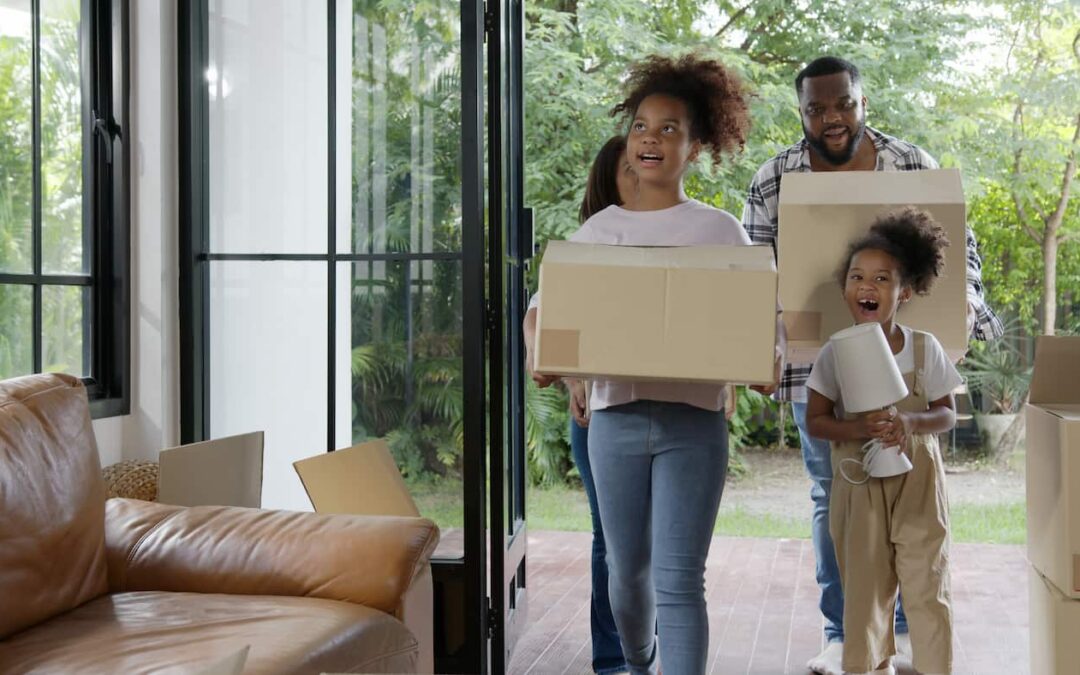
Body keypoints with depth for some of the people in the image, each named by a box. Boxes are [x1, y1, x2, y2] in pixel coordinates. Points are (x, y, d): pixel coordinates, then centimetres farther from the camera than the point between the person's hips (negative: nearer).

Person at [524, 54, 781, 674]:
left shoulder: (720, 231, 3)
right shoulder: (599, 229, 8)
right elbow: (543, 306, 10)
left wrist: (768, 358, -20)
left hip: (692, 418, -2)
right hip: (615, 415, 3)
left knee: (679, 580, -7)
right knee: (627, 568, 16)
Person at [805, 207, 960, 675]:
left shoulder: (925, 349, -5)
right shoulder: (834, 354, -6)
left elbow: (947, 414, 1)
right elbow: (815, 421, -4)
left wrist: (909, 421, -20)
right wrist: (857, 429, -23)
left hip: (917, 480, 0)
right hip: (858, 482, 0)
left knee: (927, 584, 3)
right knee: (864, 588, 10)